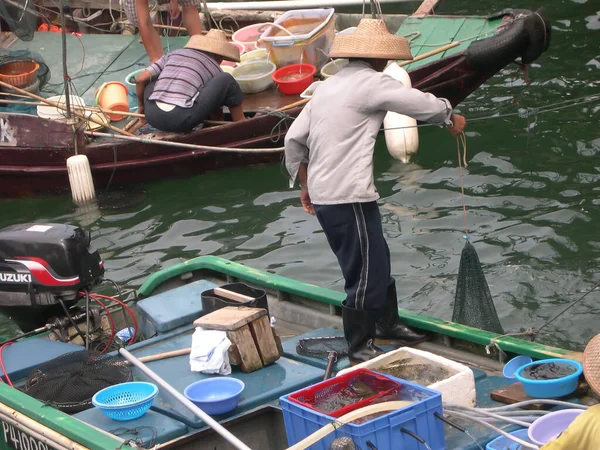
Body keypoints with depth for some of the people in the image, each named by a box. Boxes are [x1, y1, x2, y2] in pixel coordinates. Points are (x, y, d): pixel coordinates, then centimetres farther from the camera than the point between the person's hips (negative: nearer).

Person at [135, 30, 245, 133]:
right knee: (226, 80, 6)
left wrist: (141, 105, 35)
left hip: (153, 118, 4)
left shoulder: (173, 54, 25)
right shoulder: (215, 69, 17)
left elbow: (141, 79, 19)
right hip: (181, 120, -4)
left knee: (150, 78, 35)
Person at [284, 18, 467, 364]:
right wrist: (451, 118, 13)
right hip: (350, 198, -9)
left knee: (377, 260, 22)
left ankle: (387, 324, 36)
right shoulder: (372, 83, -11)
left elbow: (294, 139, 16)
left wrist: (304, 183, 25)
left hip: (322, 193, 9)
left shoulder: (329, 86, 15)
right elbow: (423, 104, -8)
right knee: (366, 273, 1)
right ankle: (360, 348, 12)